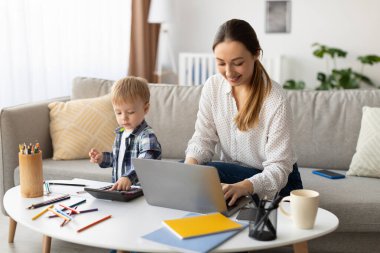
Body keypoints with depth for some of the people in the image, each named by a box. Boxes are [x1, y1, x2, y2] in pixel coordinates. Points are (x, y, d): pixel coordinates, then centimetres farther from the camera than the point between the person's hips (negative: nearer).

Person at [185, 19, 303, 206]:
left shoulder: (276, 101, -22)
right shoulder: (212, 86, -6)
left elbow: (278, 169, -23)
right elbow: (203, 138, -4)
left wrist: (241, 187, -43)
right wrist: (190, 164, -28)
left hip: (277, 183, -5)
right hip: (231, 175, 5)